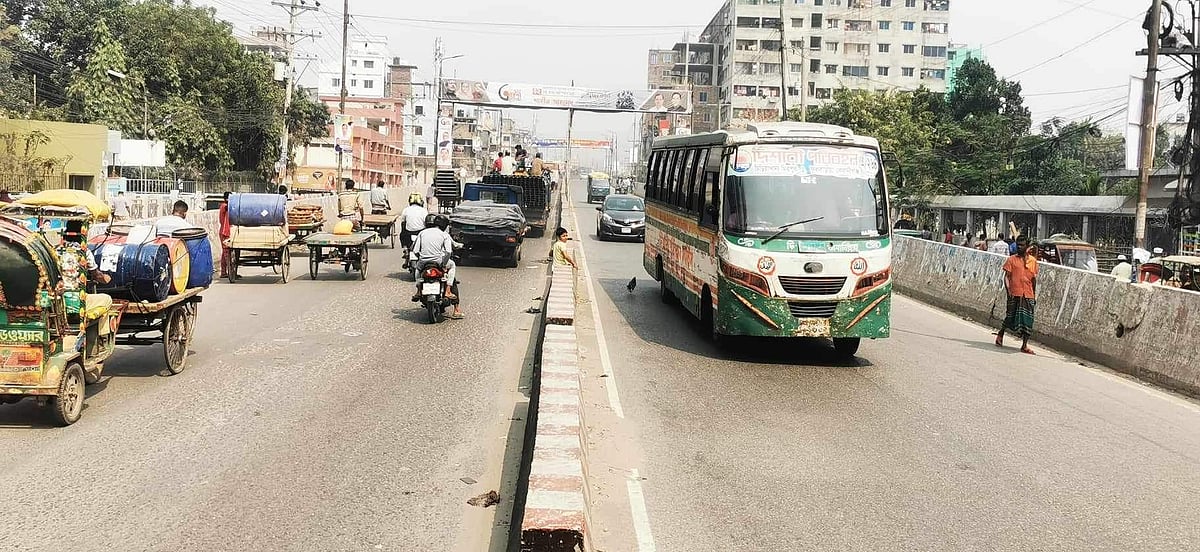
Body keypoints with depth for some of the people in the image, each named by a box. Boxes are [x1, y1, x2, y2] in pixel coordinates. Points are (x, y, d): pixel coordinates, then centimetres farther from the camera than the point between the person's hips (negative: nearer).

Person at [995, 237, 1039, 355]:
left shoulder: (1033, 261, 9)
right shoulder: (1012, 259, 1)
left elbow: (1034, 279, 15)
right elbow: (1006, 276, -2)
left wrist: (1035, 295, 14)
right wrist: (1008, 290, -15)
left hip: (1028, 295, 3)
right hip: (1014, 294, -2)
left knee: (1027, 321, -1)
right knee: (1011, 317, 1)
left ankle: (1025, 345, 4)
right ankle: (1000, 335, 27)